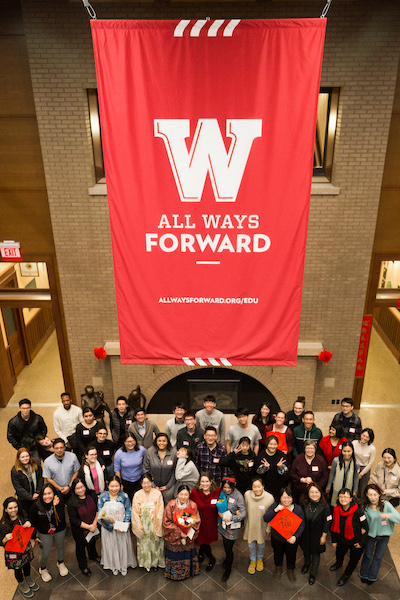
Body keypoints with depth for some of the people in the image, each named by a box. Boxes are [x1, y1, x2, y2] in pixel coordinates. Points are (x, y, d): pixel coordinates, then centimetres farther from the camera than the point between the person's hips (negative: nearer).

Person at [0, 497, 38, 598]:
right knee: (18, 568, 18)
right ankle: (22, 585, 47)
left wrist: (29, 524, -18)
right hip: (13, 551, -4)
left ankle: (28, 579, 54)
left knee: (27, 563, 25)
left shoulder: (22, 515, -12)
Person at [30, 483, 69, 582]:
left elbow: (61, 519, -31)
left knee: (60, 547, 24)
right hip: (44, 533, -1)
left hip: (60, 531, 1)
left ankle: (60, 563, 55)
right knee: (46, 553, 11)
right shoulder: (36, 506, -26)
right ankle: (42, 569, 45)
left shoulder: (59, 501, -27)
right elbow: (33, 523, -8)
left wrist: (56, 506, -41)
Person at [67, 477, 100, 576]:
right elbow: (74, 520, -24)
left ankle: (93, 556, 59)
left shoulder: (92, 495, -17)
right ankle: (83, 566, 46)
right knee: (81, 546, 20)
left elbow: (97, 509, -6)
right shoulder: (72, 502, -28)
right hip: (79, 530, -4)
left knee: (92, 542, 29)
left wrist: (94, 523, -17)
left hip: (93, 527, 4)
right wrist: (89, 527, -23)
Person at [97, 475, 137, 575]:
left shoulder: (124, 496, -13)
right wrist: (113, 524, -20)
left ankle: (124, 566, 39)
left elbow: (128, 511, -6)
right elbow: (100, 513, -12)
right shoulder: (102, 496, -13)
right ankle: (114, 566, 41)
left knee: (123, 546, 14)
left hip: (122, 527, 0)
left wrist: (124, 525, -18)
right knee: (111, 546, 15)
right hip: (108, 527, 0)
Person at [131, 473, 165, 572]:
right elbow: (135, 512, -5)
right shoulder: (137, 495, -10)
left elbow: (160, 511, -7)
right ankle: (145, 563, 32)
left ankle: (155, 562, 32)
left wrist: (157, 525, -9)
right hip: (143, 524, 0)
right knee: (144, 543, 11)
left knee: (155, 543, 11)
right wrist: (139, 526, -7)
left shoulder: (157, 493, -11)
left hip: (154, 524, 0)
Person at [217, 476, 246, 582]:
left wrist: (231, 518, -28)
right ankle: (227, 558, 53)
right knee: (225, 545, 23)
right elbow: (217, 505, 8)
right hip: (222, 524, 4)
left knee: (229, 548, 5)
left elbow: (244, 514, -19)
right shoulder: (222, 493, -7)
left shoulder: (238, 496, -20)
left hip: (232, 527, -4)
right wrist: (219, 512, -11)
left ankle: (228, 569, 29)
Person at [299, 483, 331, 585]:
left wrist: (324, 536, -8)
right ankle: (307, 563, 55)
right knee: (306, 550, 25)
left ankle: (313, 574, 37)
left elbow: (327, 523, -13)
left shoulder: (325, 506, -23)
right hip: (305, 534, 3)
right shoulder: (304, 504, -16)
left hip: (317, 535, -3)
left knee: (316, 553, 14)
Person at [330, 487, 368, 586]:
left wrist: (361, 543, -12)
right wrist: (334, 541, 5)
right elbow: (334, 526, -1)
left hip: (356, 542, -4)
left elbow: (365, 527, -18)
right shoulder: (336, 510, -15)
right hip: (342, 540, 4)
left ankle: (346, 575, 47)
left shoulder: (358, 511, -29)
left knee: (353, 559, 18)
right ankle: (338, 563, 63)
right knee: (339, 553, 28)